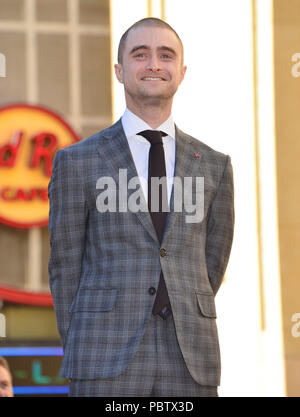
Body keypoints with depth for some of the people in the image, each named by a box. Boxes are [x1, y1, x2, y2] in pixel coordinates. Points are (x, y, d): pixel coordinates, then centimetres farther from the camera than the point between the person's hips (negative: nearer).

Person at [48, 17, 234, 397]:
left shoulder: (214, 166, 11)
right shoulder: (77, 162, 5)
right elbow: (65, 267, 8)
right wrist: (78, 350, 7)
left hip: (188, 366, 2)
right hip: (105, 365, -2)